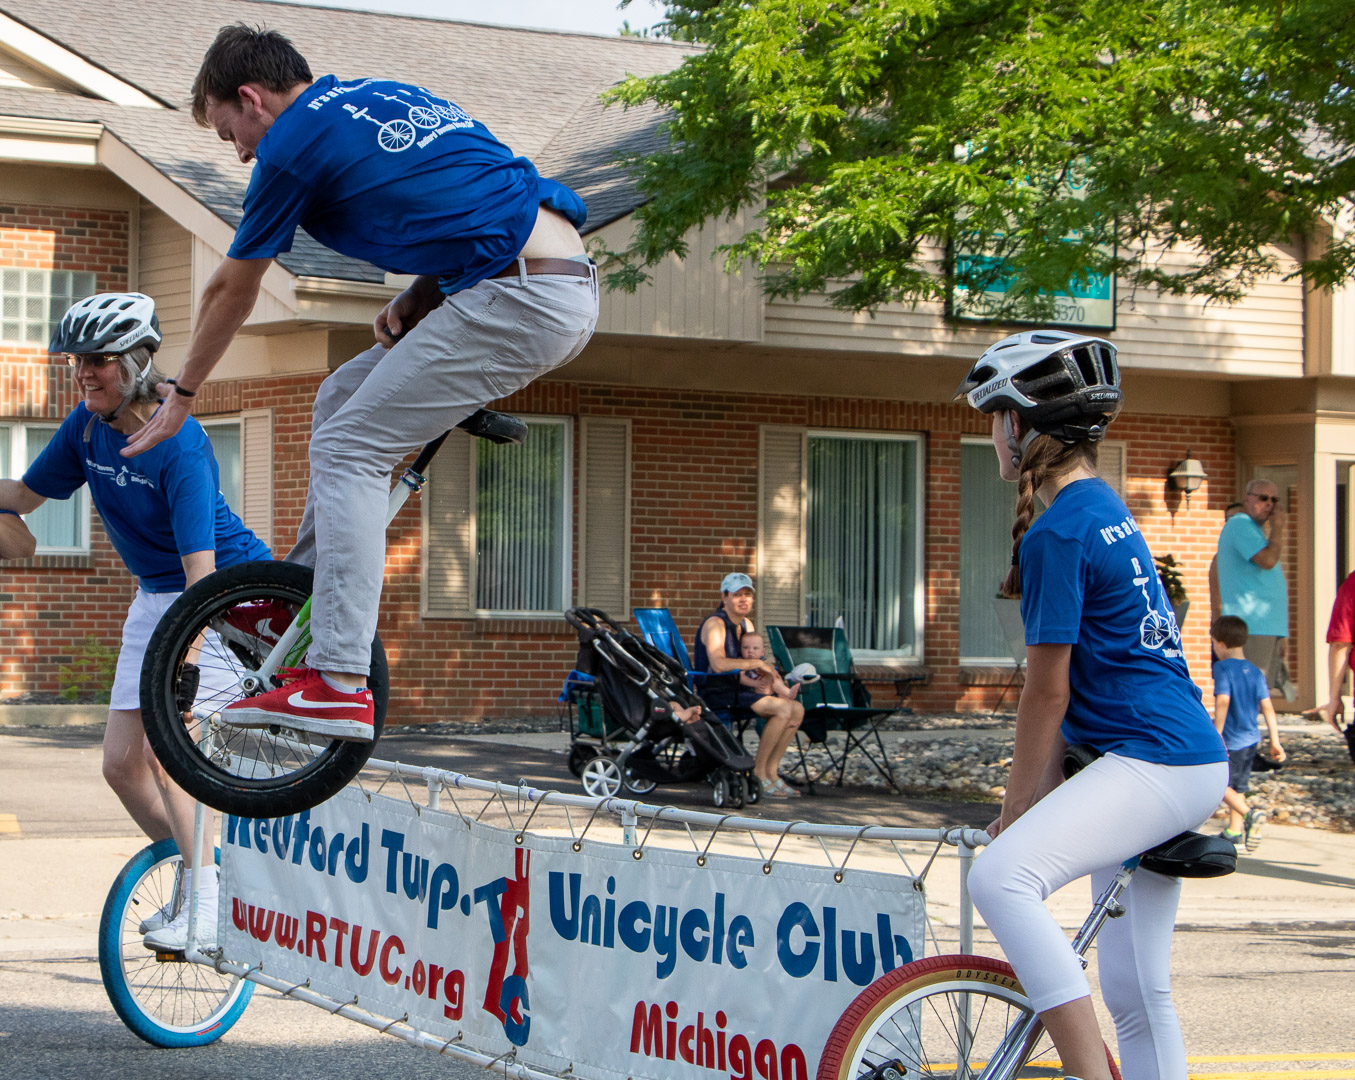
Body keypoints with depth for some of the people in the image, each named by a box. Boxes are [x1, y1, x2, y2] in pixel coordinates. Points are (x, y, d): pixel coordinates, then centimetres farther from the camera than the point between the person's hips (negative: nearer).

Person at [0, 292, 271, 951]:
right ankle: (193, 879, 19)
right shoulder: (87, 426, -6)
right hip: (156, 596, 8)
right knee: (121, 763, 2)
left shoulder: (178, 444, -27)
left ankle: (207, 905, -12)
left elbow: (201, 565, -32)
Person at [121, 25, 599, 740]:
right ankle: (306, 592, 27)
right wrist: (414, 300, 13)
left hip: (518, 300, -9)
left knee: (349, 449, -6)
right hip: (568, 290, 9)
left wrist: (182, 393, 25)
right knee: (342, 400, 18)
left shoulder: (292, 147, -1)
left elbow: (231, 290, 11)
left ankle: (339, 685, -13)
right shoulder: (381, 98, 24)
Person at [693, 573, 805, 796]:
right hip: (717, 693, -9)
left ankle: (771, 771, -3)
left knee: (797, 709, -7)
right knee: (784, 708, -23)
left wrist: (763, 670, 1)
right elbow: (719, 664, -29)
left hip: (738, 691, 9)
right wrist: (757, 663, -21)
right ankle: (758, 772, -16)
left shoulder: (747, 624, 15)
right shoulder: (715, 624, -14)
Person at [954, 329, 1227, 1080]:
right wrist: (1040, 786, 19)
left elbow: (1047, 689, -12)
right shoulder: (1107, 509, 17)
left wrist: (1019, 801, -3)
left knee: (1000, 876, -29)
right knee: (1136, 992, 14)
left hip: (1153, 764, -11)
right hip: (1189, 761, 11)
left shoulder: (1057, 534, -14)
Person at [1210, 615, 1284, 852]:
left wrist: (1217, 735, -21)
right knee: (1238, 786, 18)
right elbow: (1267, 707, 4)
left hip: (1231, 741, -7)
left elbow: (1223, 702, -23)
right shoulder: (1255, 671, 7)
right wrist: (1275, 741, 5)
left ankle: (1250, 815, -19)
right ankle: (1235, 830, 22)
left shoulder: (1223, 667, -12)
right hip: (1251, 739, 7)